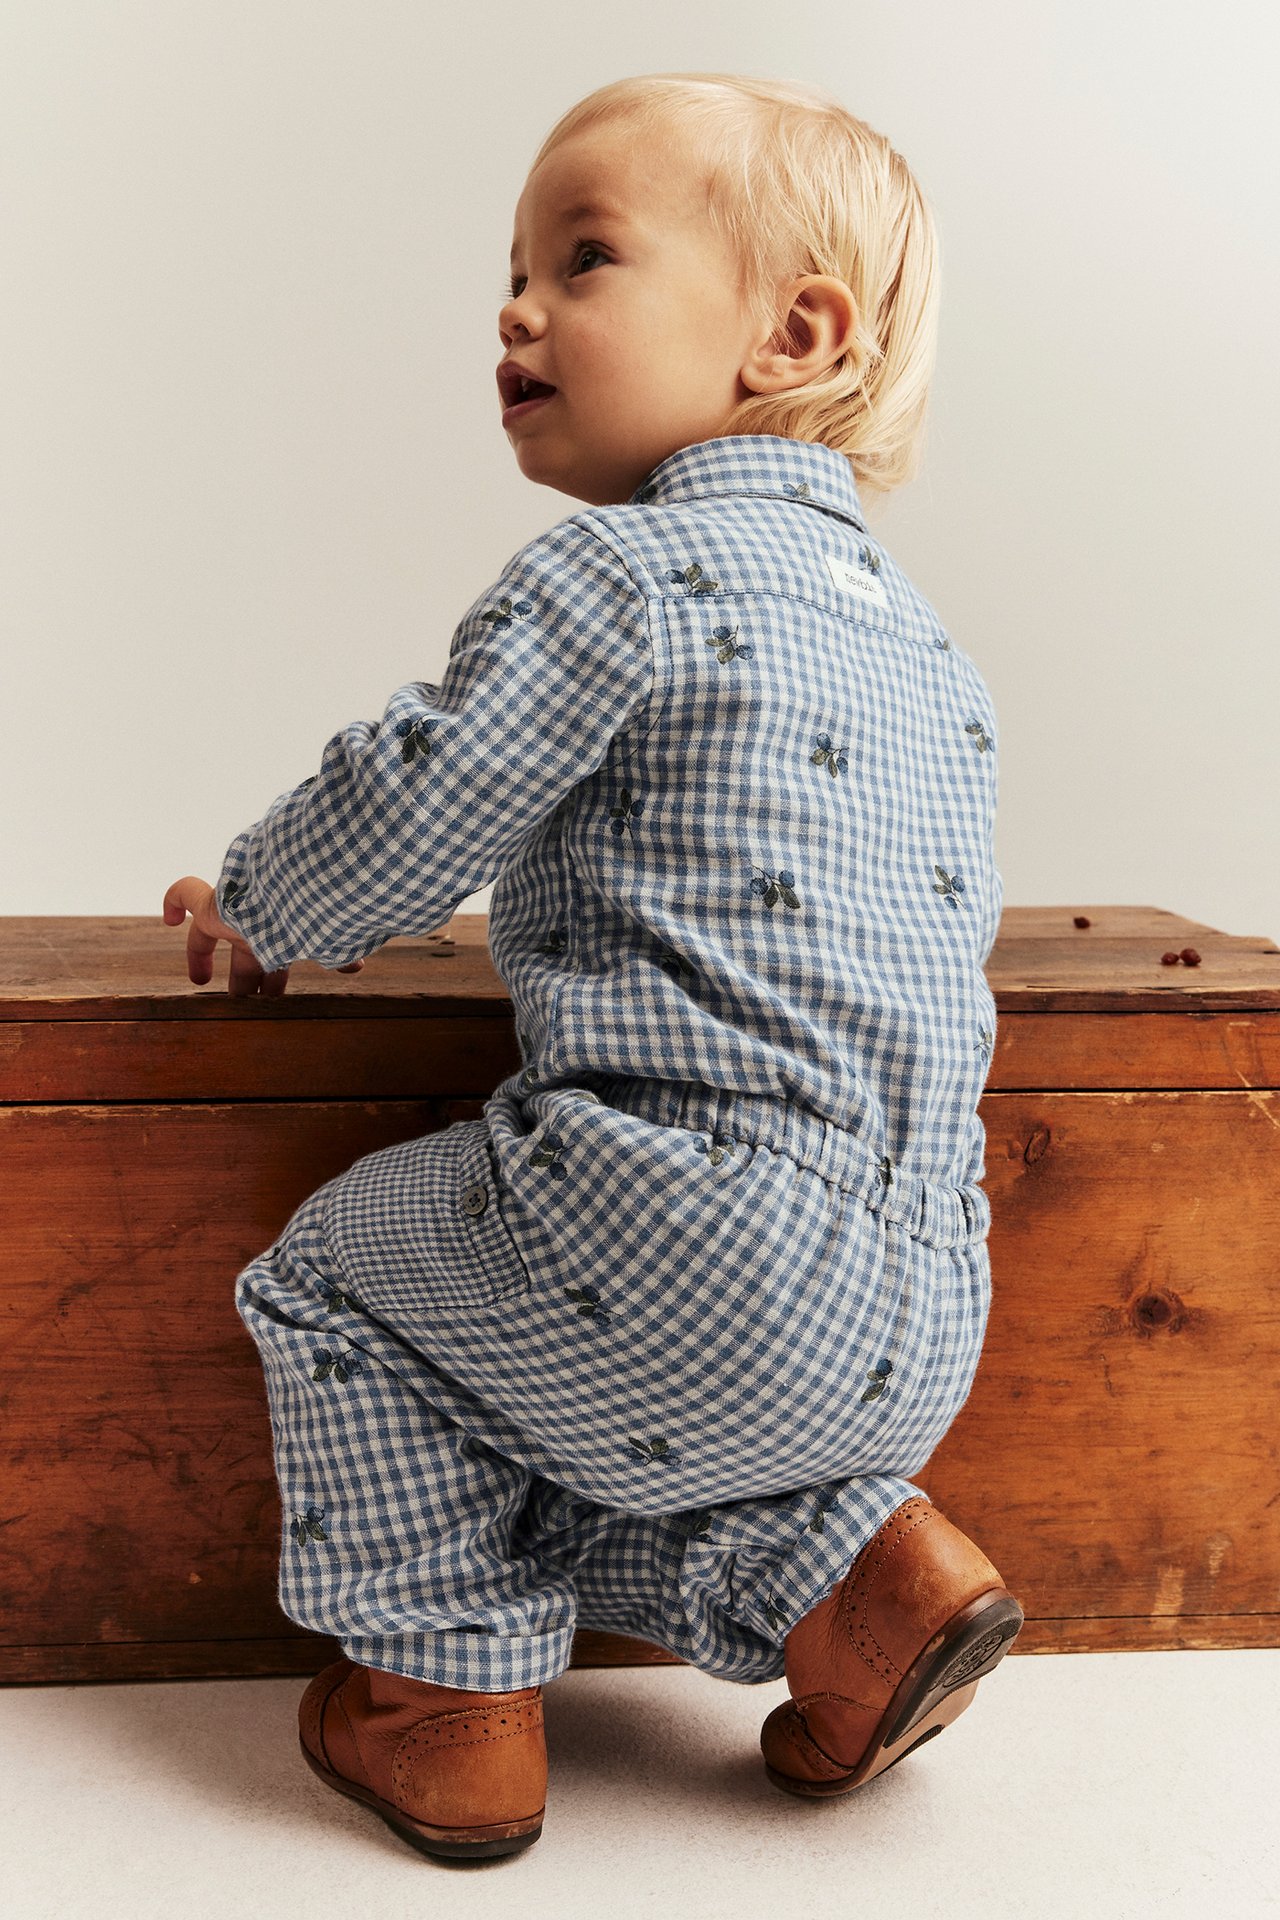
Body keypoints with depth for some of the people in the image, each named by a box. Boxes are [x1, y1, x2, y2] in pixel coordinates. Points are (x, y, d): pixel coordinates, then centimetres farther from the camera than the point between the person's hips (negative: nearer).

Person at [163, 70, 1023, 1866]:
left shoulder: (617, 575, -7)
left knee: (337, 1265, 15)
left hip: (700, 1245, -8)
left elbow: (406, 809, -5)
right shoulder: (921, 636, 18)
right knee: (567, 1456, 28)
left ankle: (451, 1695, 17)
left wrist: (257, 911, 16)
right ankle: (847, 1562, 10)